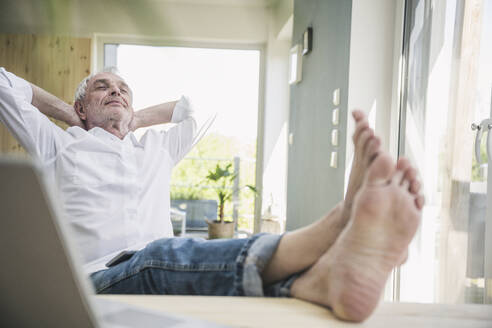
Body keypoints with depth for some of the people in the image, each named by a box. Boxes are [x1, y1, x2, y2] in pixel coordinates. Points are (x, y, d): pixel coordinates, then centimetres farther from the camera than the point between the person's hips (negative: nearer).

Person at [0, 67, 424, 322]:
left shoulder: (157, 149, 33)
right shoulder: (59, 146, 23)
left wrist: (138, 118, 40)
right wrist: (68, 115, 29)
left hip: (164, 275, 5)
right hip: (100, 277, -4)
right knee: (161, 256, -41)